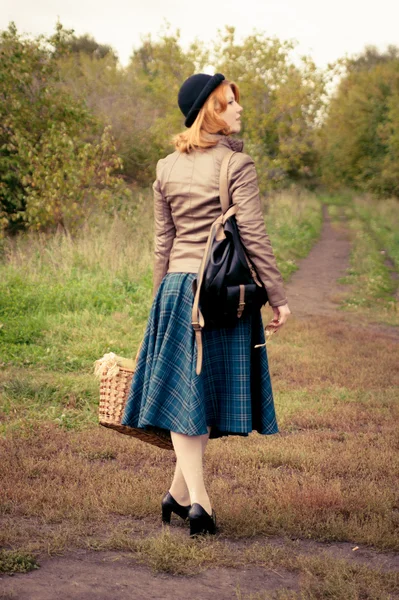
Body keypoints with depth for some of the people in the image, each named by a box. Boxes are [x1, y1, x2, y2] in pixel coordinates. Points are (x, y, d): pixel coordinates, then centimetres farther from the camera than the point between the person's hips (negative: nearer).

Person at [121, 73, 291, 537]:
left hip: (177, 286, 4)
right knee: (214, 390, 8)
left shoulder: (166, 169, 7)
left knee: (182, 390, 7)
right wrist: (278, 297, -5)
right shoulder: (237, 165, -8)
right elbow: (254, 238, -11)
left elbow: (163, 243, 11)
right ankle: (182, 491, 15)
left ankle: (194, 497, 2)